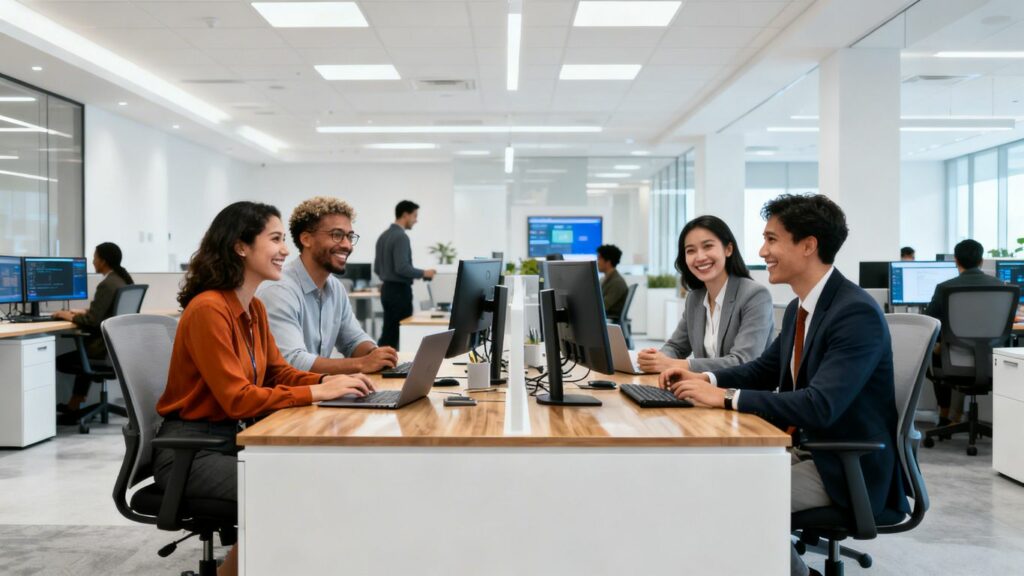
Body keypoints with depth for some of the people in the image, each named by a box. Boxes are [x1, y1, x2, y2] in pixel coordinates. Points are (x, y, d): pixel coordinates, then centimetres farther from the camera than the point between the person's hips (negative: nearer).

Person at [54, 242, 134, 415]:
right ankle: (74, 405, 33)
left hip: (108, 347, -9)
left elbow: (93, 321, -19)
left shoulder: (107, 285, -19)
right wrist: (83, 312, 17)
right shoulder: (125, 279, 9)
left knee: (61, 361, 8)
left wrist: (69, 316, -3)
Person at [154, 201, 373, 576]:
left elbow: (278, 372, 11)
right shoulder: (208, 309, -20)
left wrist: (327, 381, -9)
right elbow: (237, 399, -24)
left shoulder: (254, 308, 7)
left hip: (231, 437, 8)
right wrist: (317, 393, -25)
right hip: (189, 450, -8)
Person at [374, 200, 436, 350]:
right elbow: (402, 268, -25)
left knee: (388, 333, 11)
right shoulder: (401, 236, -16)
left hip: (387, 289, 9)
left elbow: (377, 268, 17)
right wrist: (423, 273, -11)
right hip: (400, 291, -9)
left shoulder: (383, 236, 12)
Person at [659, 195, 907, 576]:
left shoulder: (856, 313, -23)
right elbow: (765, 368, 18)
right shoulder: (798, 308, 6)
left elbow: (819, 406, -32)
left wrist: (725, 397, -31)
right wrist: (706, 379, 0)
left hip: (848, 468, -9)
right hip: (806, 449, 9)